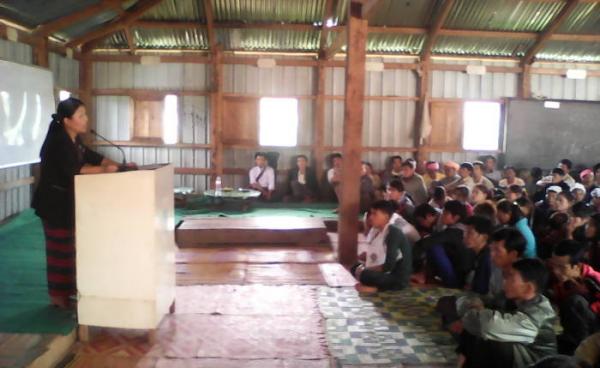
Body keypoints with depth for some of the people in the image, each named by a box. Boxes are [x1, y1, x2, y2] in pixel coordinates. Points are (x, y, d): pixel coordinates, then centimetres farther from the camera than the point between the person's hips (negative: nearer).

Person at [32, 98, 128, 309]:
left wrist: (119, 166, 1)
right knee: (60, 248, -2)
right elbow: (74, 169, -30)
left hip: (67, 201, 9)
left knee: (70, 246, 14)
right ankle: (58, 296, 9)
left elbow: (93, 157, 11)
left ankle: (67, 290, 24)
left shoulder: (75, 141, 8)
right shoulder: (58, 142, -21)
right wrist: (104, 170, -29)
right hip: (54, 202, -9)